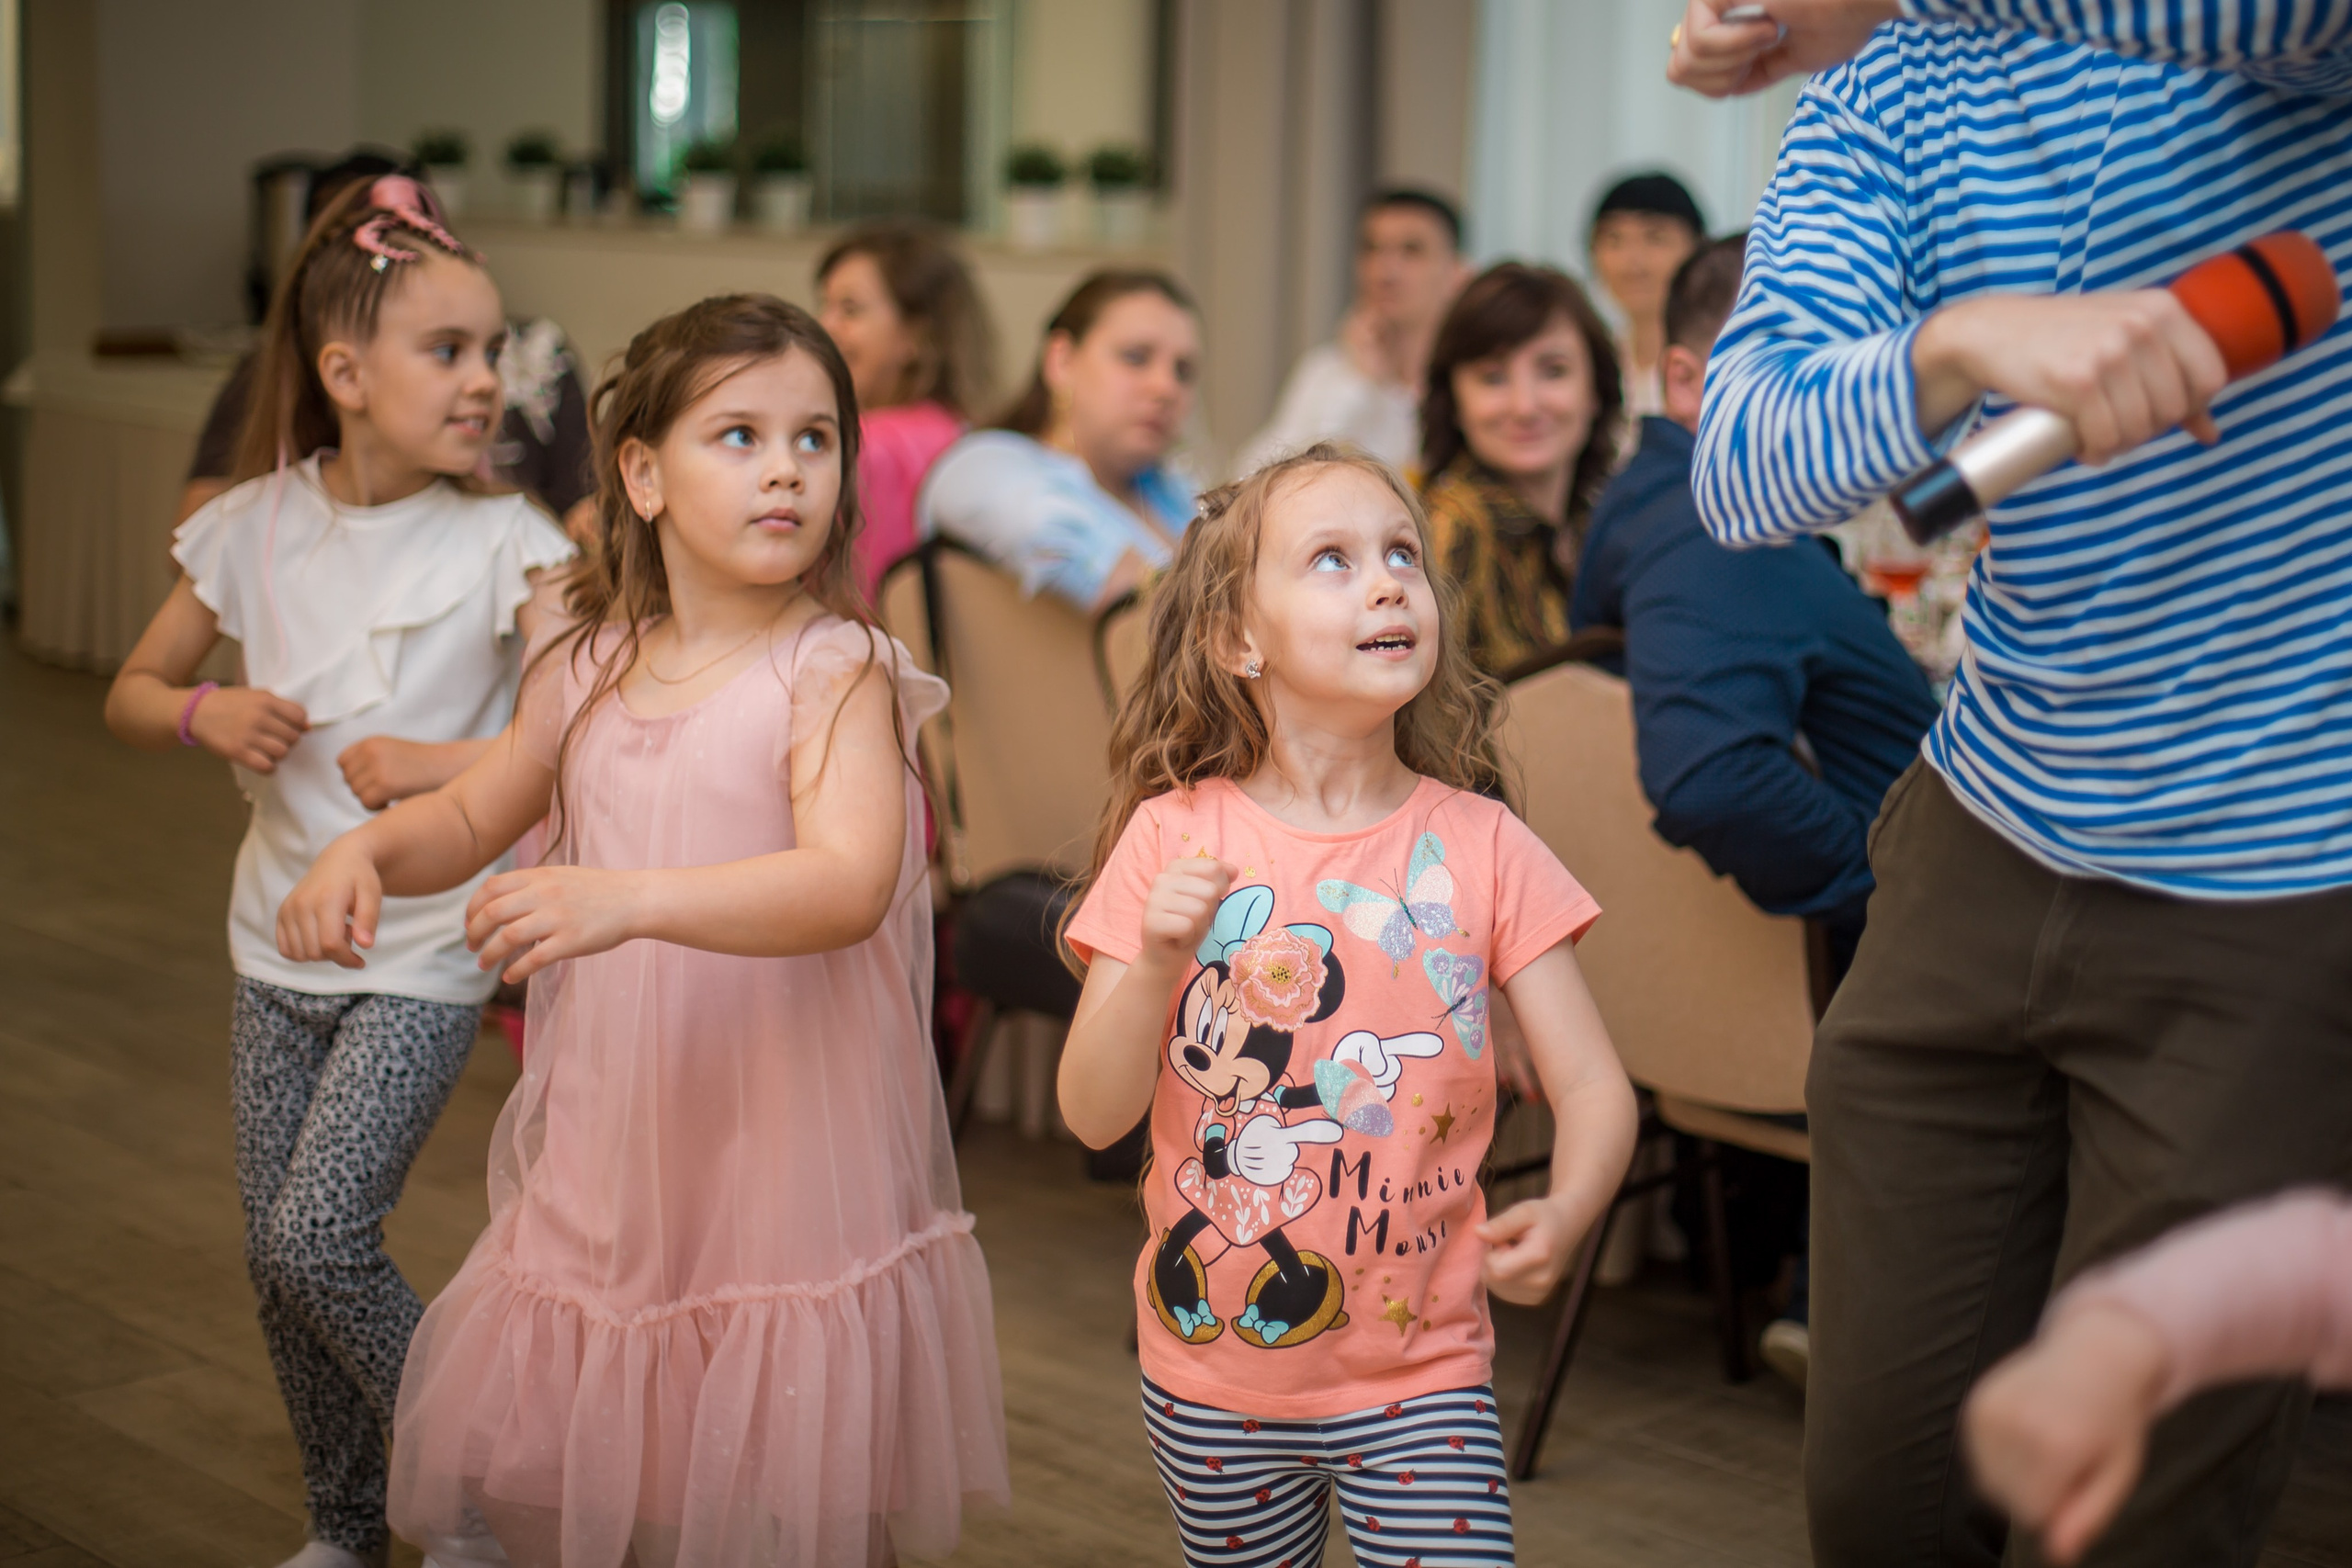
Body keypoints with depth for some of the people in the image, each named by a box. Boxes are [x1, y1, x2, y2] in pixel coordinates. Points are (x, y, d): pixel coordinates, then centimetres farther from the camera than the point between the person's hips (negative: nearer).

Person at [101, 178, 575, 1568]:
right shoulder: (258, 525, -1)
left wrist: (442, 763, -28)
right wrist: (206, 713, -11)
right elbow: (132, 694, 10)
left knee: (319, 1237, -12)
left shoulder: (502, 541, -12)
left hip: (426, 950, -4)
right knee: (281, 1262, 11)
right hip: (282, 938, 5)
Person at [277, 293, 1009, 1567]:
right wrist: (365, 849, -1)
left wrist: (630, 900, -41)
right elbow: (472, 816, 21)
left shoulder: (835, 671, -12)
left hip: (784, 1169, -5)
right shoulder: (589, 669, 6)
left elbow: (850, 885, -28)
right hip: (609, 1161, 5)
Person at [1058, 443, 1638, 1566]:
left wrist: (1564, 1214, -26)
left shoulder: (1480, 849, -6)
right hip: (1214, 1377, 1)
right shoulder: (1175, 840, -7)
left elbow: (1592, 1084, -6)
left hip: (1422, 1372, 0)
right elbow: (1092, 1115, -9)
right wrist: (1155, 965, -27)